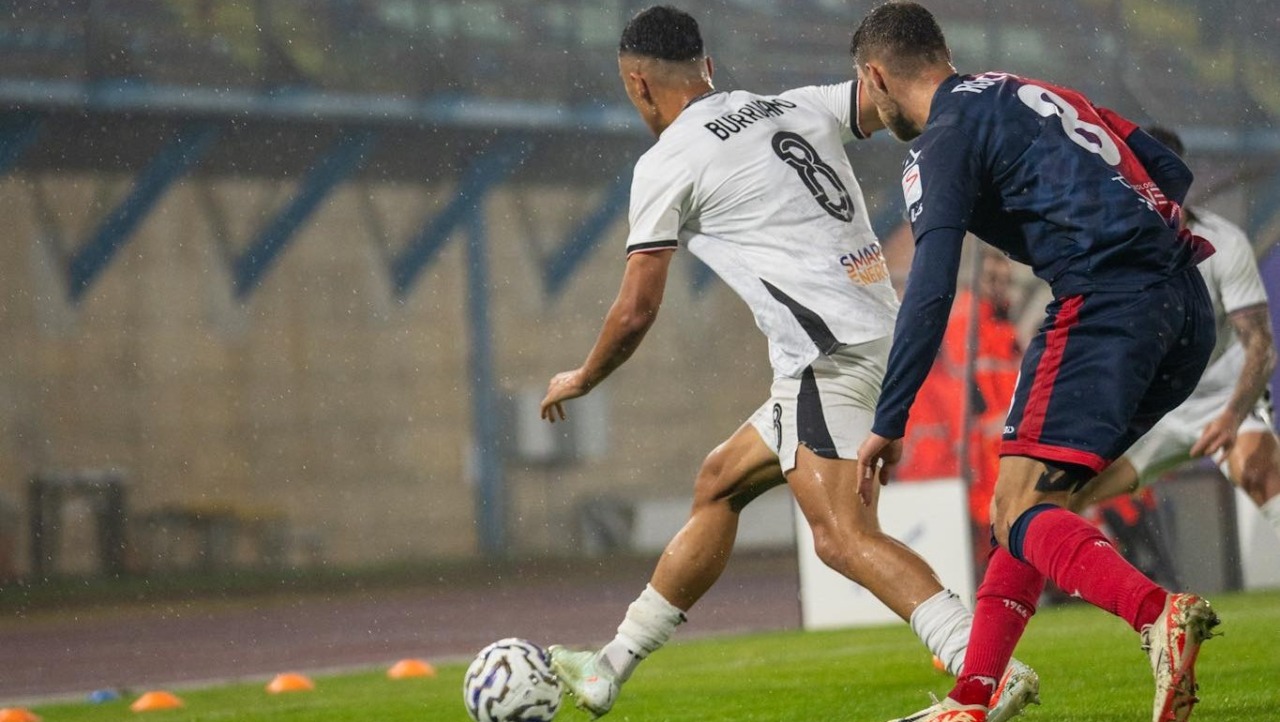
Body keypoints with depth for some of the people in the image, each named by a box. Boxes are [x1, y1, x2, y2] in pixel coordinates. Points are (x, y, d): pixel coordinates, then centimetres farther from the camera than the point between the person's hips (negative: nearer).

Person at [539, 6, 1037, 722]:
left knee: (843, 534, -20)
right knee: (720, 482, 21)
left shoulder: (667, 163, -1)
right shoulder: (802, 106, 18)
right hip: (882, 334, 9)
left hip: (829, 354, -9)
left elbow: (636, 313, 0)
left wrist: (580, 381, 17)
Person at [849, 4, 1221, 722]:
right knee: (1030, 499, 15)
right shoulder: (1041, 95, 25)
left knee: (1019, 512, -11)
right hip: (1186, 306, 9)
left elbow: (931, 293, -10)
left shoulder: (943, 142, 1)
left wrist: (889, 424, -8)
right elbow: (1173, 174, 24)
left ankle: (1158, 613, -38)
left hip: (1106, 304, -9)